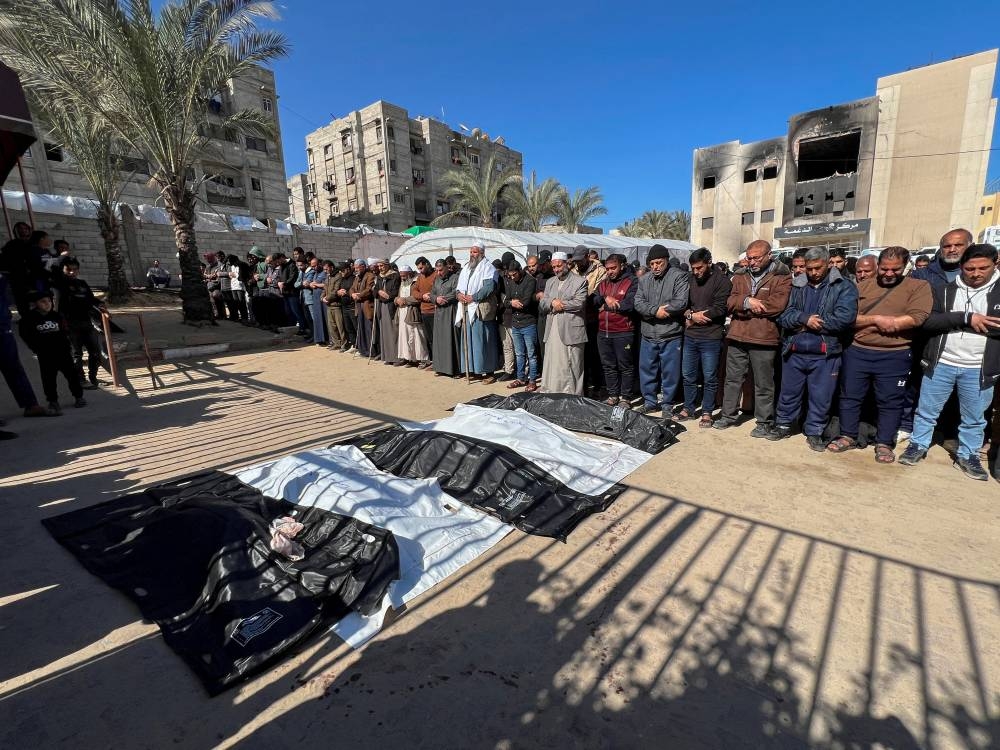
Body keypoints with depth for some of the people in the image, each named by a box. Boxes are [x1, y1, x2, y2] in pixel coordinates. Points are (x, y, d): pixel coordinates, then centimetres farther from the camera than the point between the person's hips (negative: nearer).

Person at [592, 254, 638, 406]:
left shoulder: (632, 282, -4)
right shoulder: (603, 283, 15)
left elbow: (630, 305, -17)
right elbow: (593, 300, 4)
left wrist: (605, 306, -9)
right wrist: (606, 298, -15)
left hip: (623, 333, -6)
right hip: (603, 332, 6)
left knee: (625, 366, 4)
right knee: (608, 366, 13)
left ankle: (626, 397, 14)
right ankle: (613, 395, 25)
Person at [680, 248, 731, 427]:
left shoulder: (722, 281, -6)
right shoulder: (691, 279, 9)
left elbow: (719, 309, -15)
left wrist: (694, 315, -9)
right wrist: (690, 315, -9)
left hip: (711, 337, -5)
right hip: (690, 336, 5)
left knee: (709, 378, 4)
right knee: (688, 375, 12)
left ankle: (707, 412, 16)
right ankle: (688, 409, 25)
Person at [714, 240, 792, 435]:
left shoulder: (782, 277, -2)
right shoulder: (740, 276, 11)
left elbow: (777, 304, -15)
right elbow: (730, 302, 1)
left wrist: (742, 307, -11)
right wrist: (747, 301, -20)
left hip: (764, 339, -4)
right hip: (737, 336, 4)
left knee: (763, 384, 6)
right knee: (732, 379, 14)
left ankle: (764, 422, 20)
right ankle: (728, 416, 27)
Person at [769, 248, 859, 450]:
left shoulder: (844, 287, -1)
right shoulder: (797, 286, 8)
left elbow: (844, 318, -15)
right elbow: (784, 315, -2)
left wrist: (807, 326, -12)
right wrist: (804, 318, -19)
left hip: (825, 354, -2)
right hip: (794, 351, 3)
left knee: (821, 397, 7)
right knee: (789, 392, 14)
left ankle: (814, 432, 22)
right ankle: (783, 425, 30)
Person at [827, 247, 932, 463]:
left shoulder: (919, 286, 1)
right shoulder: (863, 286, 6)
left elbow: (917, 317, -15)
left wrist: (864, 321, -14)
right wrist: (876, 320, -16)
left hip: (894, 356, -2)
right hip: (856, 352, 2)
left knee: (890, 402, 7)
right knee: (850, 396, 9)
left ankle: (884, 443, 20)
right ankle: (848, 436, 23)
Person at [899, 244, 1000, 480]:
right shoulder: (944, 290, 0)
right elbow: (927, 321, -13)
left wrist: (980, 323, -15)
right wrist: (966, 318, -19)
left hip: (979, 369, 1)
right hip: (940, 364, 0)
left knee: (974, 419, 14)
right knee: (926, 412, 11)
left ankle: (968, 455, 30)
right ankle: (917, 445, 26)